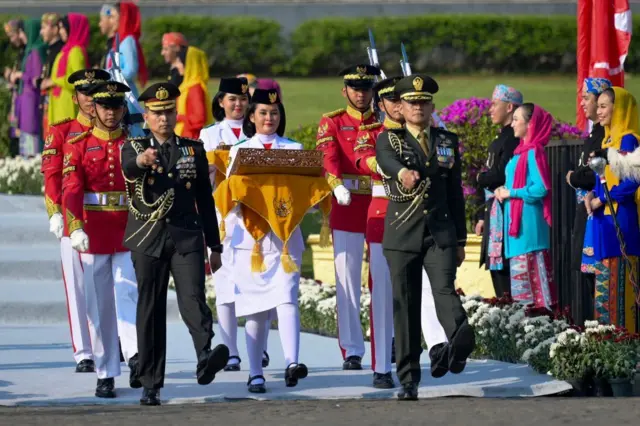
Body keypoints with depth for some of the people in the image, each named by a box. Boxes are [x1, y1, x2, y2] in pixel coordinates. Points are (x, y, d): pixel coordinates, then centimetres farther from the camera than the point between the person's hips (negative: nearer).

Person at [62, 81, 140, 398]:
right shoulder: (78, 145, 2)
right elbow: (71, 189, -8)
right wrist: (76, 228, -23)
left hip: (130, 233, 0)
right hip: (93, 235, 0)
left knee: (129, 294, -16)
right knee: (99, 306, 3)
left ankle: (135, 356, -32)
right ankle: (105, 376, 8)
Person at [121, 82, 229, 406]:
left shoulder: (194, 150, 12)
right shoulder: (134, 148, 6)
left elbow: (205, 200, 15)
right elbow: (128, 167, -20)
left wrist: (215, 246, 14)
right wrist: (141, 160, -44)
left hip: (186, 237, 0)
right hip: (148, 240, 0)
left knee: (193, 298, -20)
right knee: (150, 311, 2)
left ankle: (206, 358, -40)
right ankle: (151, 385, 9)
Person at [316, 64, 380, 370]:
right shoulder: (332, 123, 5)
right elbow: (327, 156, -13)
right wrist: (337, 185, -32)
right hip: (347, 208, -2)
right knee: (348, 280, -2)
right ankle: (352, 350, -1)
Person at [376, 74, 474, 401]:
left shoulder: (448, 141, 13)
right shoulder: (388, 139, 4)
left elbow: (456, 193, 16)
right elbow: (387, 160, -21)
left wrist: (460, 239, 14)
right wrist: (403, 172, -45)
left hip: (441, 234, 1)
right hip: (402, 236, -1)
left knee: (445, 289, -22)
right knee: (405, 306, 1)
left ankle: (458, 342, -48)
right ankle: (408, 379, 7)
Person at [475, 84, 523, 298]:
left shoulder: (513, 138, -12)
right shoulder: (500, 139, 19)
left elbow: (500, 175, -20)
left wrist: (481, 177, 0)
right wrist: (483, 217, 23)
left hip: (506, 213, -10)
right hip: (494, 213, 10)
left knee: (503, 268, -11)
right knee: (496, 269, 11)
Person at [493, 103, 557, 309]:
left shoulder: (533, 152, -12)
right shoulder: (521, 151, 15)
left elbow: (541, 188, -21)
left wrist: (510, 193, -12)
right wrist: (503, 191, 5)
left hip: (528, 221, -9)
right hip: (517, 221, 9)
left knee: (531, 272, -9)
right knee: (520, 272, 9)